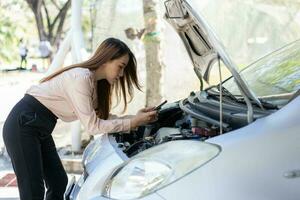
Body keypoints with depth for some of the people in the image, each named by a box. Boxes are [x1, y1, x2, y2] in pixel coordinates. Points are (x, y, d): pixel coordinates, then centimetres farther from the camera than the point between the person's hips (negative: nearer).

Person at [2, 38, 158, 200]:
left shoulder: (93, 81, 7)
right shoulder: (80, 78, -22)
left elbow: (102, 117, 9)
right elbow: (92, 126, -20)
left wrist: (138, 117, 1)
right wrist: (132, 122, -16)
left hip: (40, 130, 10)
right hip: (22, 127, -10)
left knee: (59, 182, 11)